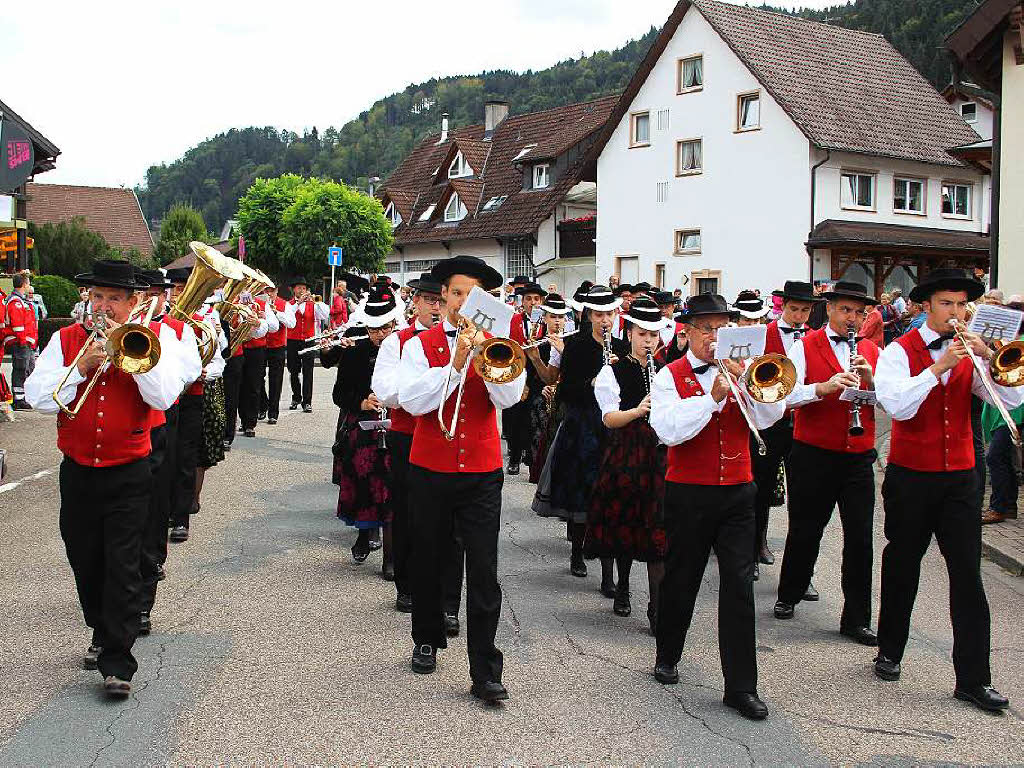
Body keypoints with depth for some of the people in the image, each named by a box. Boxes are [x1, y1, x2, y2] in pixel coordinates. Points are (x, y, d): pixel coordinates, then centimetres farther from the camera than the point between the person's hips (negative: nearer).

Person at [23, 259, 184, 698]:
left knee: (122, 568, -5)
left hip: (127, 475, -3)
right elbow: (37, 396, -5)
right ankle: (103, 632, 36)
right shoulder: (66, 340, 5)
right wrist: (81, 369, -16)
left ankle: (117, 663, -2)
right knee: (85, 562, 14)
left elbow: (163, 397, -16)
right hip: (77, 472, 3)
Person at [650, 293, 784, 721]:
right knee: (681, 580, 11)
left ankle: (741, 687, 2)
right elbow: (668, 430, -17)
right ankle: (667, 657, 35)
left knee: (739, 586, -3)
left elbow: (768, 416, -6)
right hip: (688, 494, -2)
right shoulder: (670, 377, -1)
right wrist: (712, 397, -24)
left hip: (737, 492, 2)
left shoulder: (741, 373, 8)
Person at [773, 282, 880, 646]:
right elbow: (786, 395, -13)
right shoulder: (805, 346, -1)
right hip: (813, 455, -3)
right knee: (805, 531, 10)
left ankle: (856, 619, 11)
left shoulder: (873, 352, 10)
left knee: (860, 537, 1)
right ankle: (789, 595, 33)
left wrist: (871, 380, -15)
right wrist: (823, 387, -28)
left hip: (858, 457, 3)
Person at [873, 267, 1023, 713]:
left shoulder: (968, 354, 6)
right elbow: (898, 407, -21)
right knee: (902, 566, 12)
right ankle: (890, 652, 30)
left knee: (967, 575, -1)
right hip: (910, 477, -3)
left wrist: (987, 357, -17)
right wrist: (939, 367, -26)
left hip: (959, 478, 3)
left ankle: (973, 679, 3)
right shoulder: (900, 351, -5)